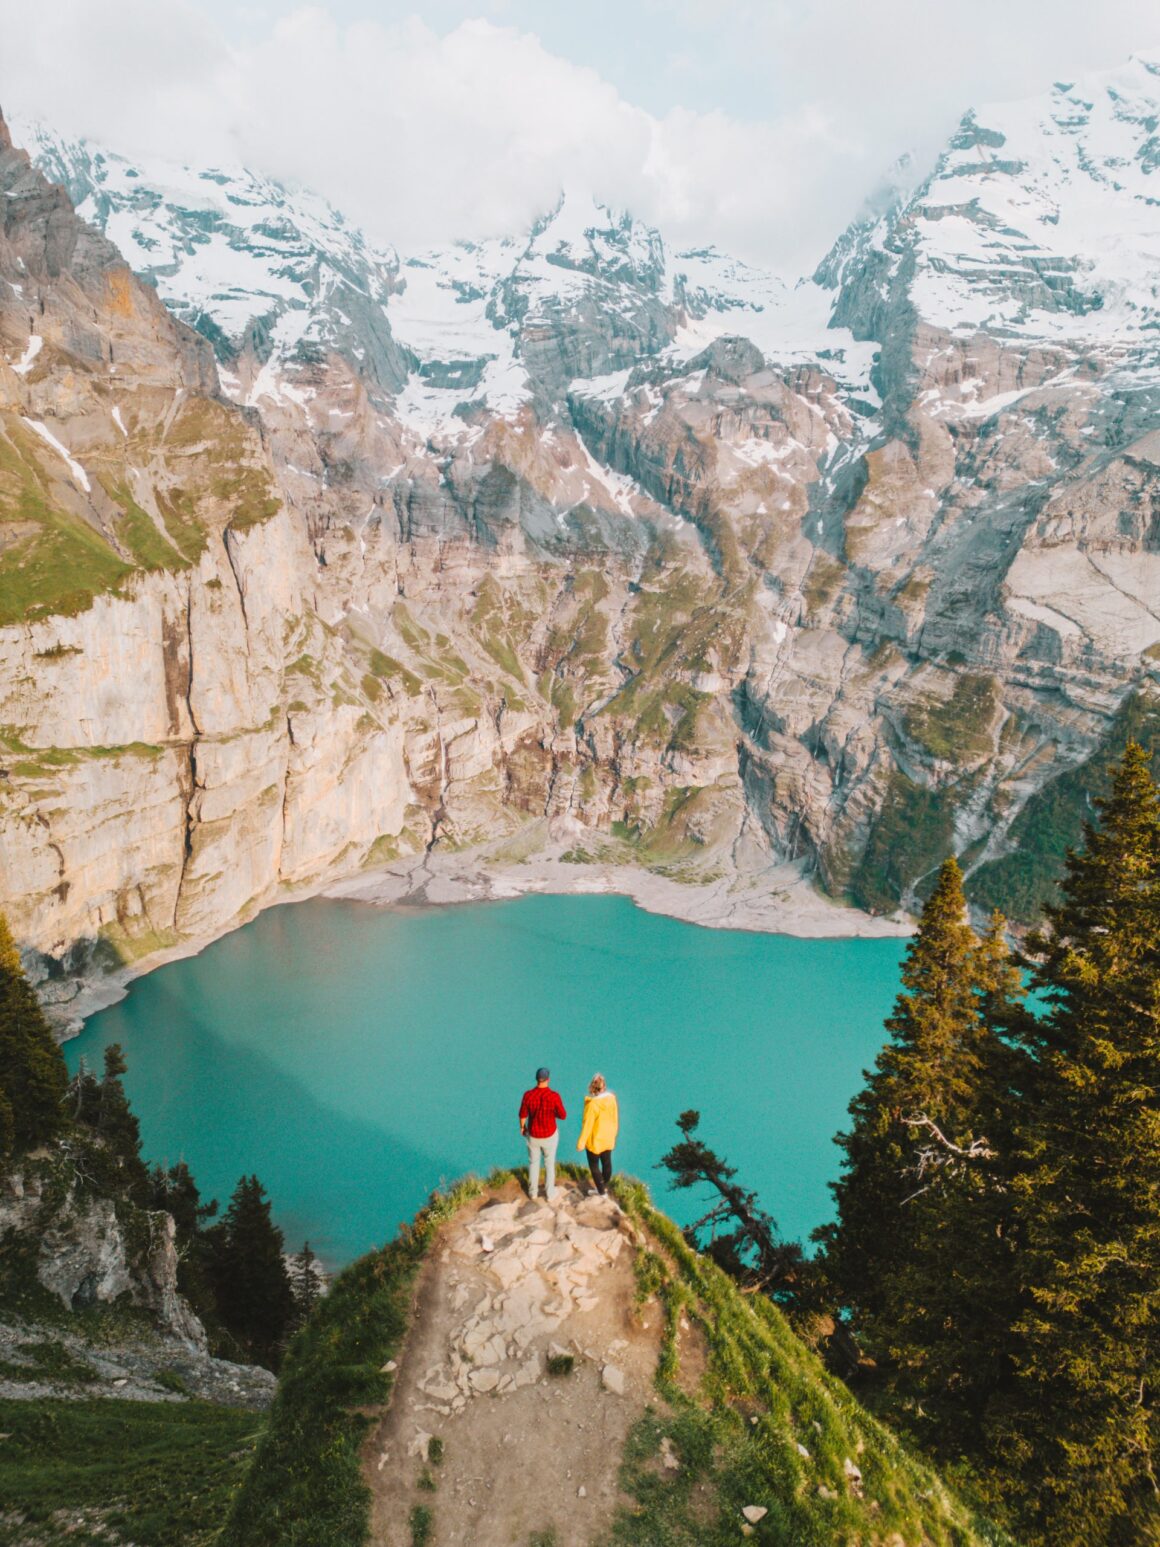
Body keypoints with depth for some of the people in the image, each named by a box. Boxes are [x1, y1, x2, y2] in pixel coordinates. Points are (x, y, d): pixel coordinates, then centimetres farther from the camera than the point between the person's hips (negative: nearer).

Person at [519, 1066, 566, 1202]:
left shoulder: (528, 1095, -22)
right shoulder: (554, 1096, -27)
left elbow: (522, 1114, -9)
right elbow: (563, 1116, -16)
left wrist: (522, 1127, 13)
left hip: (533, 1135, 1)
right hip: (550, 1135, -1)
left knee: (533, 1162, 26)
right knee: (549, 1164, 22)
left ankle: (533, 1192, 42)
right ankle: (550, 1194, 35)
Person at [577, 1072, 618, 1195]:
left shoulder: (592, 1104, -30)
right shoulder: (612, 1098, -14)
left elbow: (587, 1125, -22)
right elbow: (616, 1119, -1)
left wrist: (581, 1142, -10)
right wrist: (613, 1135, 16)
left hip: (595, 1141, -5)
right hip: (608, 1139, 5)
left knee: (594, 1165, 15)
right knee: (607, 1163, 22)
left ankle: (602, 1192, 25)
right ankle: (604, 1187, 41)